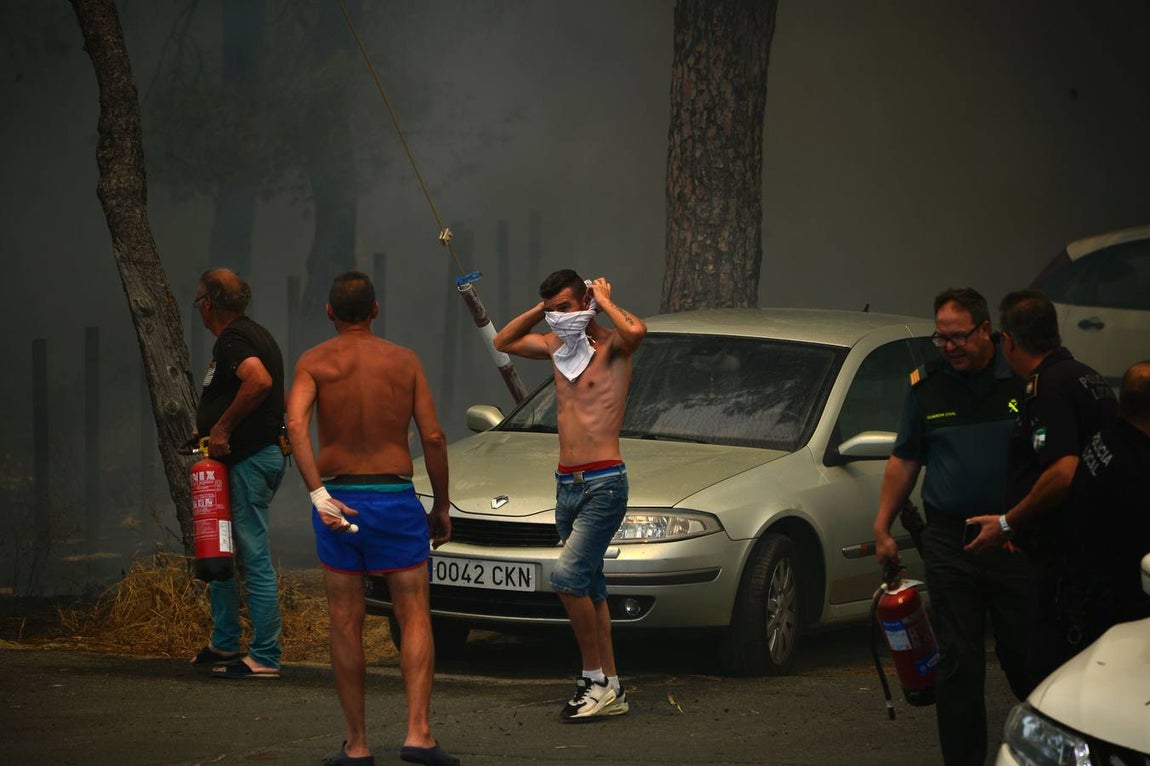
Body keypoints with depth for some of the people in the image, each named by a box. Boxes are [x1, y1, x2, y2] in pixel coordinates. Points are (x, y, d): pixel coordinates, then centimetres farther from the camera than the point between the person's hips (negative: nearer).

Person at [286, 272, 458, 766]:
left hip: (337, 501, 0)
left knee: (346, 624, 7)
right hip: (395, 499, 0)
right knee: (415, 619, 4)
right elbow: (433, 437, 0)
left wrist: (319, 495, -21)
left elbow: (296, 424, -17)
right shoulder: (405, 361, 4)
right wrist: (442, 506, 9)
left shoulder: (314, 362, 1)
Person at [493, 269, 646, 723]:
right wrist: (540, 309, 14)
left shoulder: (609, 346, -7)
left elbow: (635, 332, -31)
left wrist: (604, 302, -13)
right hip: (566, 485, 8)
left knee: (569, 576, -21)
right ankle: (610, 690, 15)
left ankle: (595, 678, -14)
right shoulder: (556, 346, 14)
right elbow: (503, 341, 28)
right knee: (589, 588, 10)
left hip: (603, 484, -8)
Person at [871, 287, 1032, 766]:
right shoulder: (927, 384, 9)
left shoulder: (1023, 379, 0)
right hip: (949, 541, 2)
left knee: (1024, 654, 2)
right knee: (958, 660, 0)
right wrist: (882, 528, 12)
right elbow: (904, 459, 16)